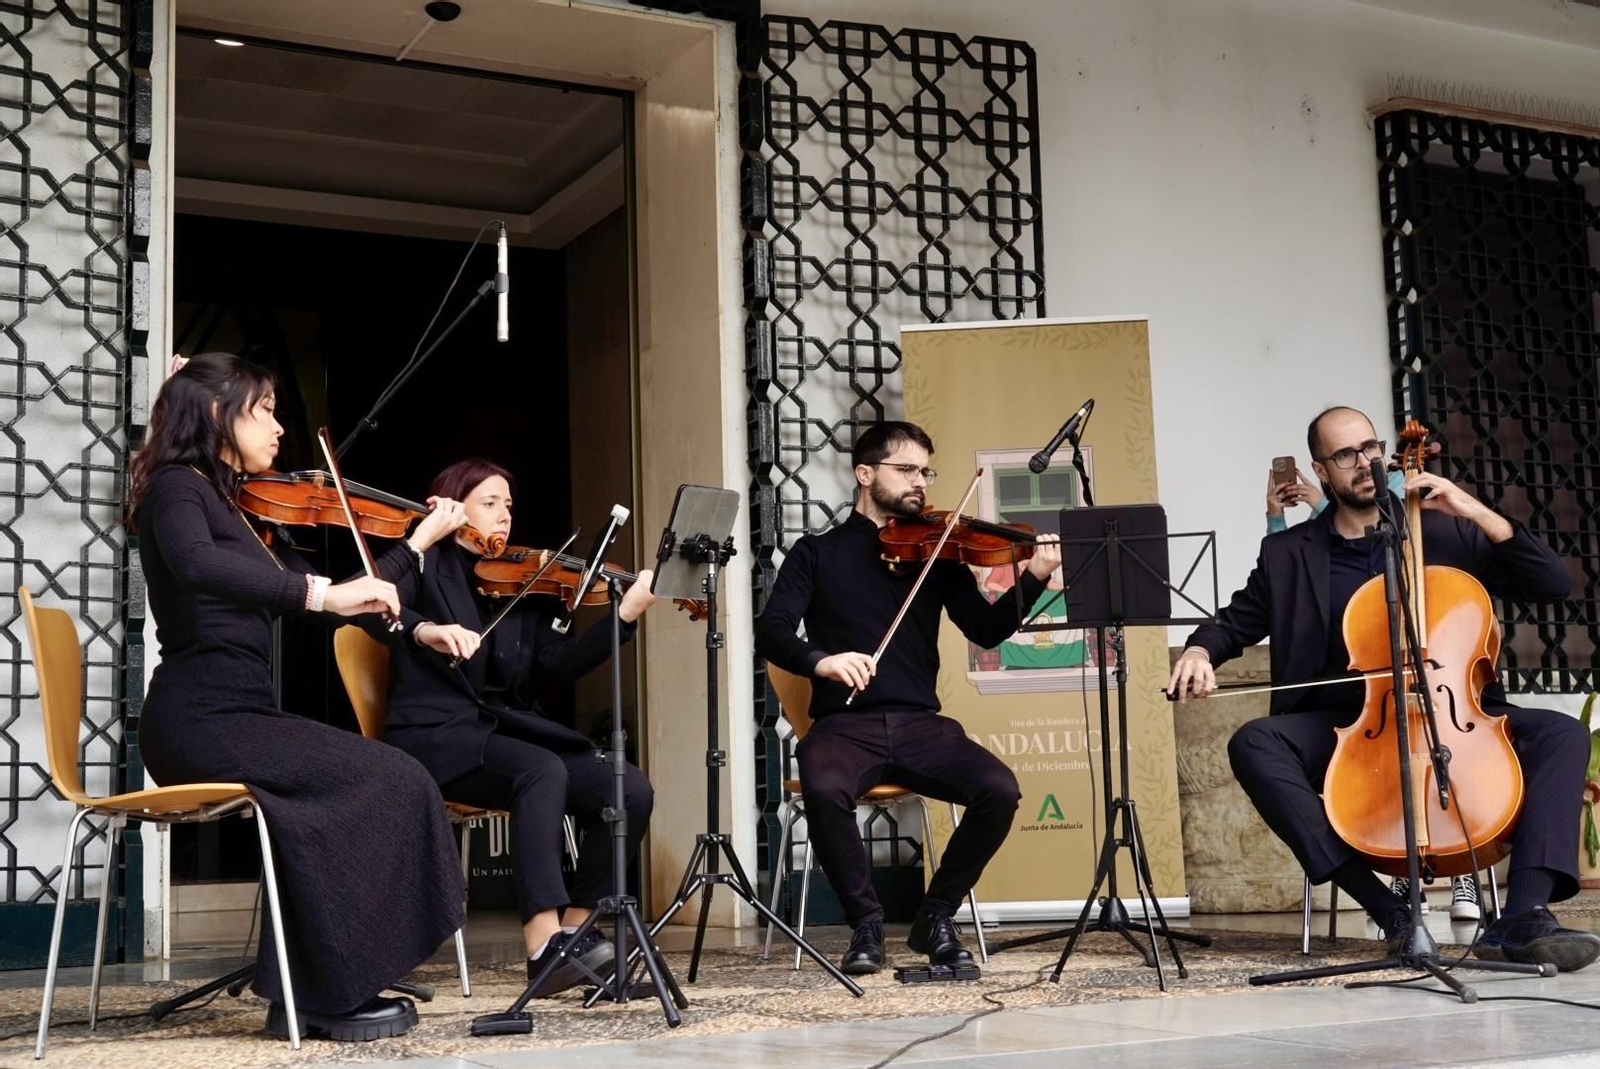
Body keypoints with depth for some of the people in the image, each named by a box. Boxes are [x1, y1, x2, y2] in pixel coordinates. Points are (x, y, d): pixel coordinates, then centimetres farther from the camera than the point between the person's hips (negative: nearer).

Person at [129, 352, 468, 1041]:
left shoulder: (245, 509, 20)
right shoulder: (177, 486, -4)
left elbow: (334, 602, 21)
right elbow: (197, 565, -29)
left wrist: (420, 541, 23)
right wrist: (319, 592, -33)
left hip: (236, 714, 8)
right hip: (199, 720, -8)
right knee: (388, 783, -14)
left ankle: (308, 995, -8)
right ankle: (339, 994, -8)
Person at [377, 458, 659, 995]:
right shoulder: (426, 567, 4)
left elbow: (566, 661, 2)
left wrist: (628, 612, -11)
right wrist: (425, 629, -35)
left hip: (507, 730, 6)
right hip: (437, 733, -5)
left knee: (630, 789, -16)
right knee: (543, 771, -35)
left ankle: (575, 930, -4)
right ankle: (545, 946, -39)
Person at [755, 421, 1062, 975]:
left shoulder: (936, 553, 15)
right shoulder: (817, 553, 11)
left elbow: (986, 629, 2)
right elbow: (771, 632, -2)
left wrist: (1034, 579, -15)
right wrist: (821, 660, -23)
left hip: (920, 724, 2)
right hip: (844, 725, -2)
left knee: (999, 790, -24)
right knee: (824, 790, -35)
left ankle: (936, 917, 0)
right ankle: (866, 921, -9)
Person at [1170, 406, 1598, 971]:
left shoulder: (1445, 531, 9)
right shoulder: (1289, 554, 11)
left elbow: (1553, 585, 5)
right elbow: (1236, 622, 18)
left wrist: (1478, 513, -7)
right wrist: (1201, 651, -6)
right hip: (1344, 727, 0)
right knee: (1253, 743, -29)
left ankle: (1524, 917, -34)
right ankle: (1390, 911, -35)